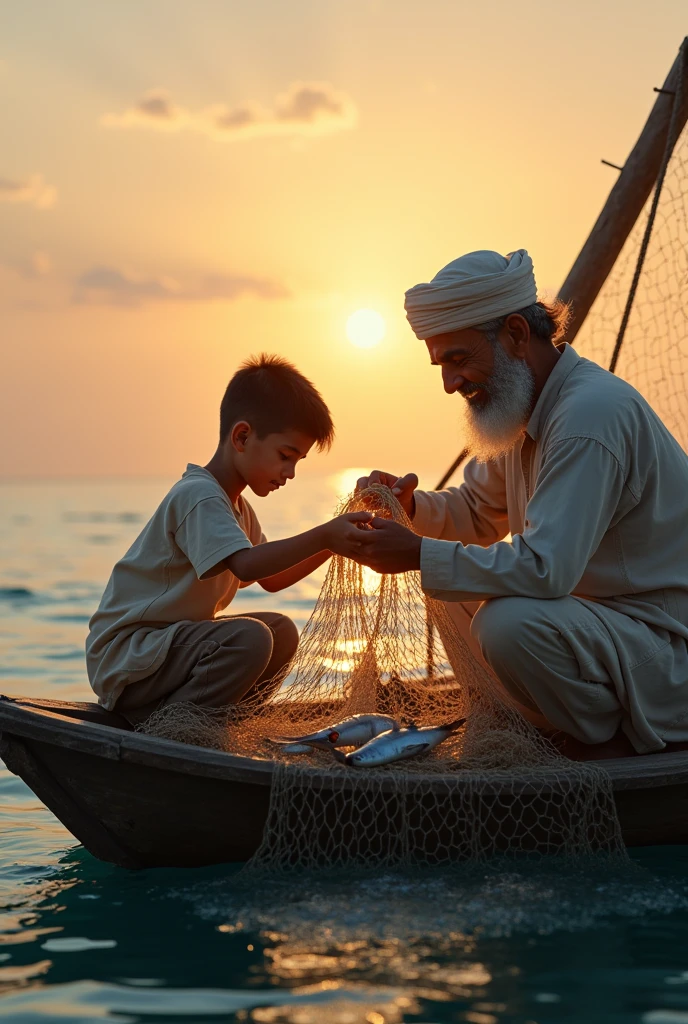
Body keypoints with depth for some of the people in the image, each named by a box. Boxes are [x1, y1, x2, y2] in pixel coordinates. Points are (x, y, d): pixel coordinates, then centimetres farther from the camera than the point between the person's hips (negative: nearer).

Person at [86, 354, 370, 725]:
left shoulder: (236, 506, 16)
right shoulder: (199, 496, -19)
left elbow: (271, 579, 20)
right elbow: (246, 565, -34)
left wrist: (331, 541, 8)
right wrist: (322, 536, -38)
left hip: (166, 644, 10)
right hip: (123, 658, -10)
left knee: (281, 632, 7)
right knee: (249, 638, -29)